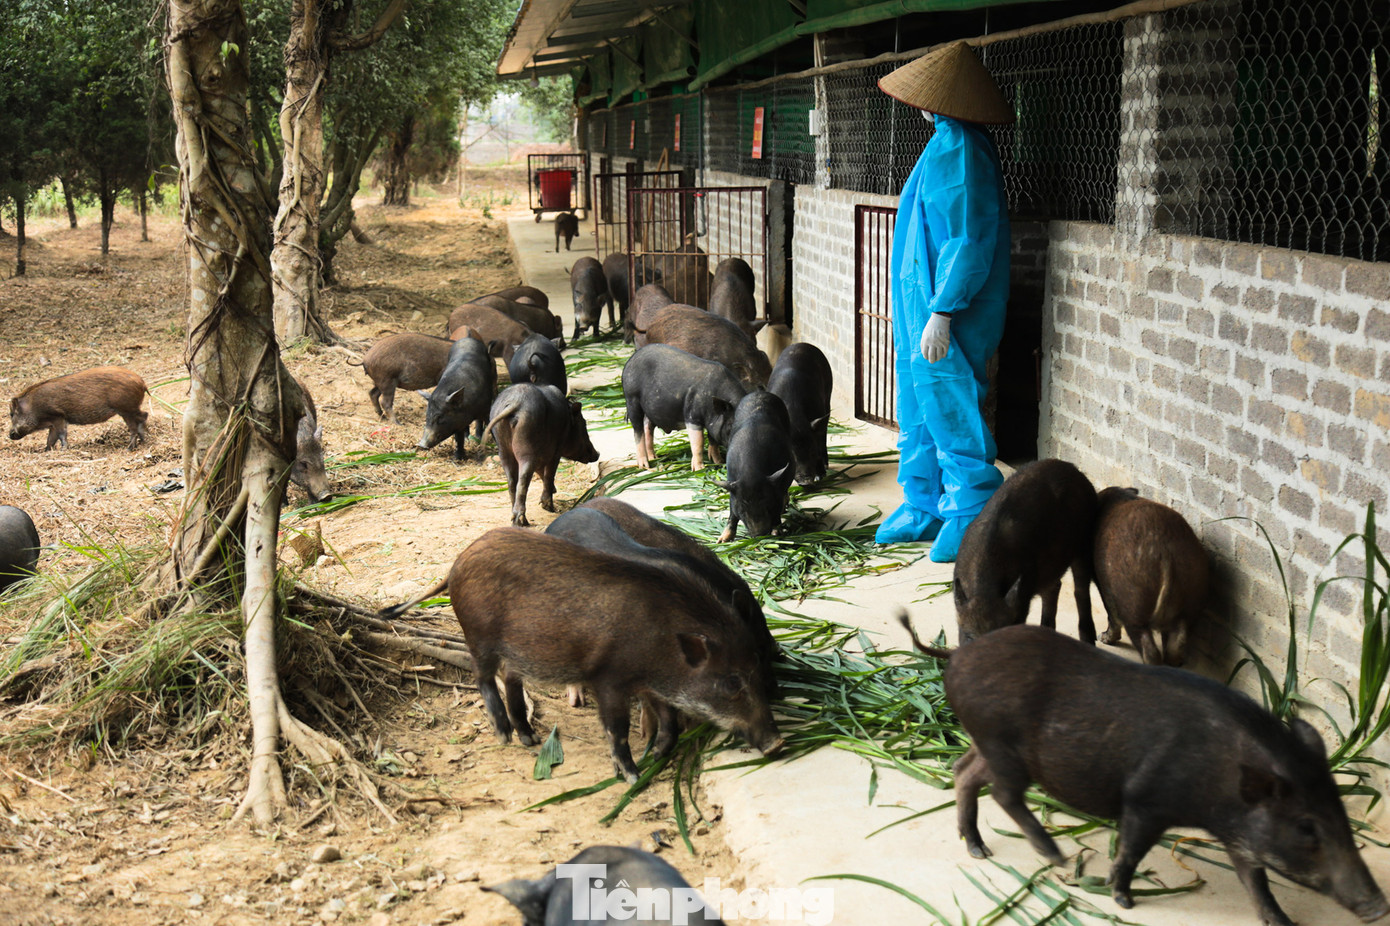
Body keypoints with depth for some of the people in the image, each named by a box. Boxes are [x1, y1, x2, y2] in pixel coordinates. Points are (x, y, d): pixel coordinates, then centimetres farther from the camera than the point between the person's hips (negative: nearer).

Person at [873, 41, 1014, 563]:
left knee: (947, 411, -4)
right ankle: (924, 507, 25)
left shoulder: (958, 149, -18)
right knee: (919, 408, 15)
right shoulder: (948, 143, 13)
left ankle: (974, 516, 5)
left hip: (943, 306, -10)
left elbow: (968, 240, -22)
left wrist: (941, 312, -24)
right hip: (921, 300, 10)